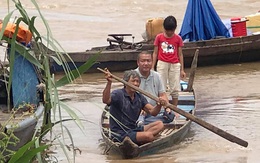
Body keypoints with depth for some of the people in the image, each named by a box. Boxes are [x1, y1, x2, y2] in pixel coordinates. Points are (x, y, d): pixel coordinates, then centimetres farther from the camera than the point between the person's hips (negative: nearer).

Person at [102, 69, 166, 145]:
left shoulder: (139, 97, 12)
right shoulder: (118, 94, -9)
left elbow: (152, 112, 3)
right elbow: (106, 100, -31)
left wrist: (159, 105, -20)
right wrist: (109, 83, -47)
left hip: (134, 130, 9)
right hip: (120, 134, -9)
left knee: (159, 124, -9)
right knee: (148, 136, -29)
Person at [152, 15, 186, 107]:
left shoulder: (178, 38, 3)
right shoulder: (159, 37, 1)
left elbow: (180, 54, 6)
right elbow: (155, 53, 5)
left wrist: (182, 70, 4)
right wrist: (152, 68, 2)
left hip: (175, 65, 1)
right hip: (162, 64, -1)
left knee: (175, 89, 4)